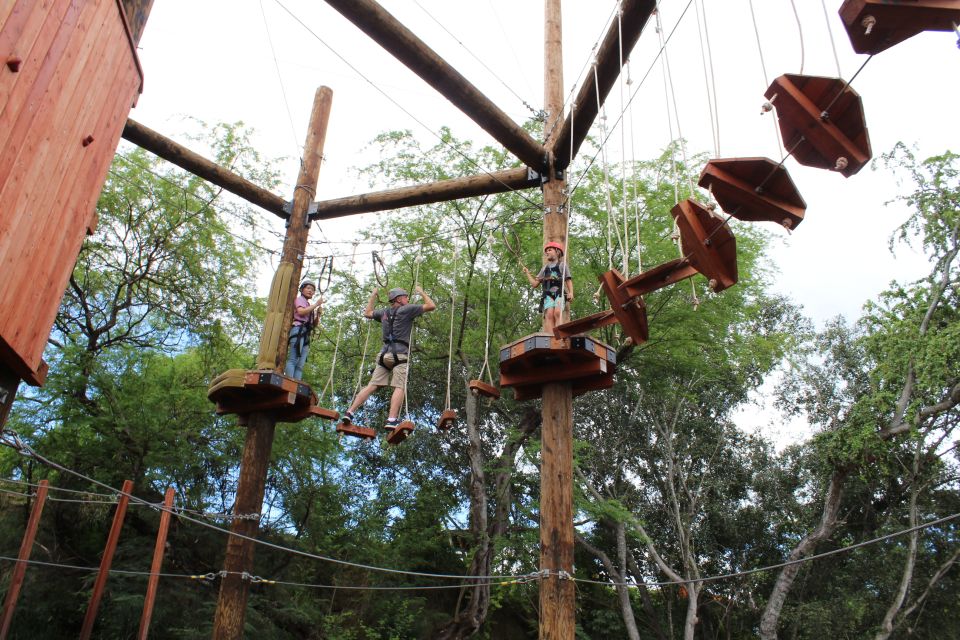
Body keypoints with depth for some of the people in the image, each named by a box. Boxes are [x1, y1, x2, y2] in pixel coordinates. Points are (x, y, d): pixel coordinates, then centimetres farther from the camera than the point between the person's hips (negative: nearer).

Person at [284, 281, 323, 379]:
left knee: (300, 365, -6)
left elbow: (314, 324, 28)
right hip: (298, 330, -8)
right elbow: (300, 312, -11)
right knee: (293, 360, -20)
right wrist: (316, 304, -4)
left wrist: (318, 314, 11)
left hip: (306, 334, 8)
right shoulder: (300, 299, 11)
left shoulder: (309, 307, 30)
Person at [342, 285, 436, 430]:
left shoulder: (384, 313, 20)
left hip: (384, 354, 6)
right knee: (399, 387, -13)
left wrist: (373, 296, 46)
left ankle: (349, 412, -2)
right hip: (399, 355, -6)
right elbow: (431, 306, 2)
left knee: (372, 386, 4)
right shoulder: (406, 309, 2)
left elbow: (367, 313, 39)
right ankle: (392, 420, -28)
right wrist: (421, 292, 16)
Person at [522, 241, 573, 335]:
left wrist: (571, 292, -5)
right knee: (549, 314, -22)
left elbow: (568, 280, 10)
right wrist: (527, 273, 22)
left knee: (557, 312, -27)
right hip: (548, 294, 2)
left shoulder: (562, 265, 19)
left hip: (559, 293, -2)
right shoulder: (545, 268, 29)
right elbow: (535, 283, 26)